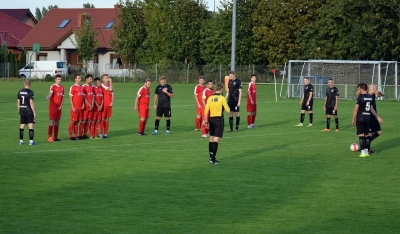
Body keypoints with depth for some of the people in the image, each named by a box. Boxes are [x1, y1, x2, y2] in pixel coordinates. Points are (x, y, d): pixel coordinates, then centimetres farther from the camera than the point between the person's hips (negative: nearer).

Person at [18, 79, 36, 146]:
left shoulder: (20, 92, 7)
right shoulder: (30, 92, -11)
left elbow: (18, 102, 11)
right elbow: (31, 103, -15)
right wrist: (34, 112, -11)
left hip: (22, 111, 5)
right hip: (29, 111, -5)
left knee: (22, 126, 11)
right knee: (31, 126, -3)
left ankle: (21, 141, 12)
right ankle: (31, 141, -8)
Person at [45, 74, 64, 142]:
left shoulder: (62, 88, 13)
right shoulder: (53, 87, -8)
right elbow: (50, 93, -26)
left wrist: (61, 106, 5)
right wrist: (48, 97, -46)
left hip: (59, 107, 7)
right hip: (53, 106, -7)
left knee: (57, 122, 8)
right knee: (52, 121, -8)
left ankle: (55, 137, 13)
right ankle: (49, 137, -6)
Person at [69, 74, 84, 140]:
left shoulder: (81, 87, 13)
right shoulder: (73, 87, -6)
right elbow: (70, 98, -8)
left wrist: (83, 104, 3)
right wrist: (72, 107, -13)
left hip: (80, 107, 6)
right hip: (75, 108, -6)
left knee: (77, 122, 8)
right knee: (73, 121, -2)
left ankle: (76, 135, 12)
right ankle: (71, 135, 1)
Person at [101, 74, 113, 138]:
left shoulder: (109, 86, 14)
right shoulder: (102, 85, -7)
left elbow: (112, 95, 14)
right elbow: (110, 89, -20)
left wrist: (112, 102, 0)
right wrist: (111, 82, -11)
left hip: (109, 105, 6)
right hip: (104, 105, -6)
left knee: (107, 119, 7)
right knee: (102, 119, -3)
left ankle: (106, 133, 12)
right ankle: (101, 133, 1)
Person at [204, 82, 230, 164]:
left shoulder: (210, 98, 3)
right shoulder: (222, 98, -9)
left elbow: (206, 111, 3)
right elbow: (228, 110, -8)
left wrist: (206, 121, 10)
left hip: (211, 119, 5)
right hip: (219, 119, -5)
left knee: (211, 138, 17)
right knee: (216, 139, -6)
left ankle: (211, 157, 25)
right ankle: (213, 159, -11)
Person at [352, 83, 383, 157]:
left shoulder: (360, 97, -11)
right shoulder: (370, 97, 7)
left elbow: (356, 109, -10)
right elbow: (371, 109, 12)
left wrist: (353, 119, -2)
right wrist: (378, 117, 22)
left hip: (360, 118, -5)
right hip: (368, 118, 5)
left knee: (361, 136, -2)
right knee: (367, 136, 11)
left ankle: (363, 152, -5)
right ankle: (366, 152, 13)